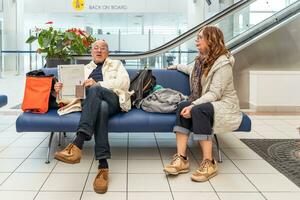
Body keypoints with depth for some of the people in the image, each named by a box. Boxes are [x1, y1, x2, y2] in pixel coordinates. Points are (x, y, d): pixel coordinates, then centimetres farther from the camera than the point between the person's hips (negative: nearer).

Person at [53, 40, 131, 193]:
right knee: (101, 107, -38)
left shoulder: (116, 64, 24)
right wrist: (62, 89, -5)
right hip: (91, 101, 2)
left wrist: (98, 84, -10)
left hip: (113, 100, -2)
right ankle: (103, 165, -47)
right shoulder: (85, 69, 33)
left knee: (94, 90, -37)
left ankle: (77, 145, -49)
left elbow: (124, 82, 3)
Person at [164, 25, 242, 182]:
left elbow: (215, 93, -24)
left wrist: (193, 105, -33)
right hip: (204, 102, 8)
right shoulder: (202, 59, 13)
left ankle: (209, 163, -30)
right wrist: (178, 66, 46)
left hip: (224, 105, -8)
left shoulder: (223, 63, -14)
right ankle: (181, 159, -30)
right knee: (182, 106, -23)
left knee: (198, 110, -37)